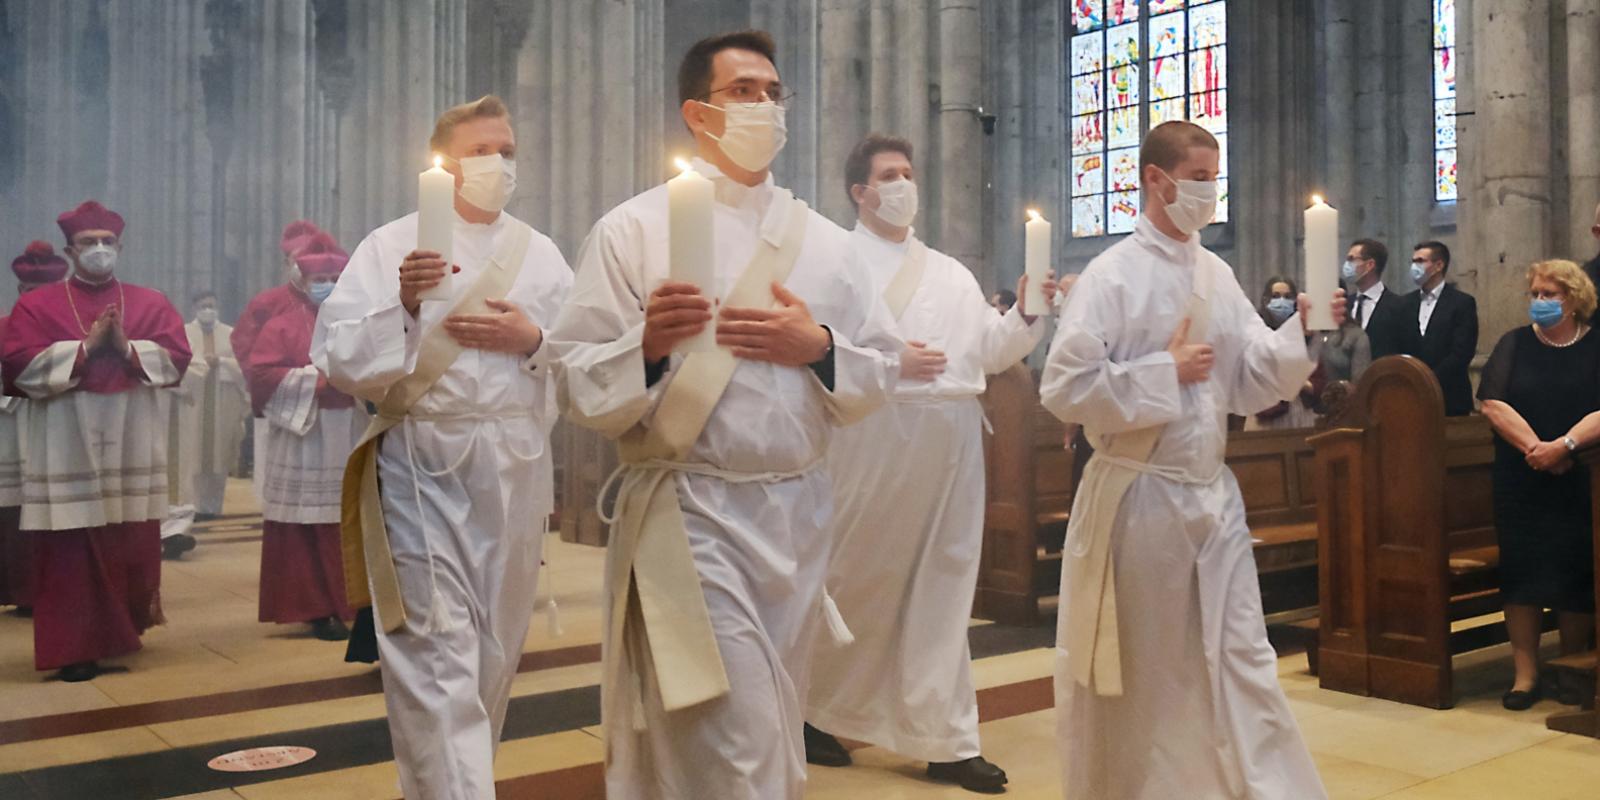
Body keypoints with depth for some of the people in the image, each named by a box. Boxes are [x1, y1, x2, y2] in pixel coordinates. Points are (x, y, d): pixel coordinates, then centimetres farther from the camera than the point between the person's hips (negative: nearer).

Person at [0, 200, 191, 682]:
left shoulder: (150, 303, 12)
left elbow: (177, 356, 1)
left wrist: (127, 347, -13)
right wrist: (85, 347, -12)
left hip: (132, 449, 2)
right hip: (67, 451, -2)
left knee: (133, 547, 6)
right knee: (71, 552, -3)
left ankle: (123, 630, 24)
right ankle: (75, 647, 5)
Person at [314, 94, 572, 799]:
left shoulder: (540, 254, 10)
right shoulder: (392, 246, 0)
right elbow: (339, 361, -7)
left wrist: (532, 339, -11)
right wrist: (403, 304, -21)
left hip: (518, 468, 4)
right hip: (425, 464, -4)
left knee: (494, 652, 15)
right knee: (438, 659, -8)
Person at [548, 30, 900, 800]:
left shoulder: (823, 240, 11)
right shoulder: (634, 228, -2)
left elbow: (882, 372, 11)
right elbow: (578, 385, -6)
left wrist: (819, 348, -8)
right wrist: (647, 345, -24)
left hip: (800, 512, 5)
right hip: (693, 514, -5)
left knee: (772, 737, 16)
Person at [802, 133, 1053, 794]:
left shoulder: (951, 273, 20)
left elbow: (990, 351, 14)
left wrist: (1027, 313, -2)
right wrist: (884, 360, -18)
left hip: (951, 436, 5)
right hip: (873, 433, -5)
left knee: (942, 585, 8)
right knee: (860, 581, 4)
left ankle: (945, 740, 15)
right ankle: (813, 713, 23)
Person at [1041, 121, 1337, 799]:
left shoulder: (1219, 276, 8)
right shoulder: (1111, 276, -10)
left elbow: (1253, 382, 8)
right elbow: (1064, 389, -16)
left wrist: (1301, 332, -8)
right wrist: (1165, 372, -15)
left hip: (1212, 493, 5)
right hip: (1137, 496, -5)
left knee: (1242, 660, 8)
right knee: (1135, 674, 9)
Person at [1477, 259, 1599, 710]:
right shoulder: (1514, 345, 6)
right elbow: (1492, 403, -5)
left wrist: (1563, 445, -21)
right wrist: (1535, 447, -15)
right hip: (1521, 479, 1)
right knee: (1521, 570, -1)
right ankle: (1525, 676, 5)